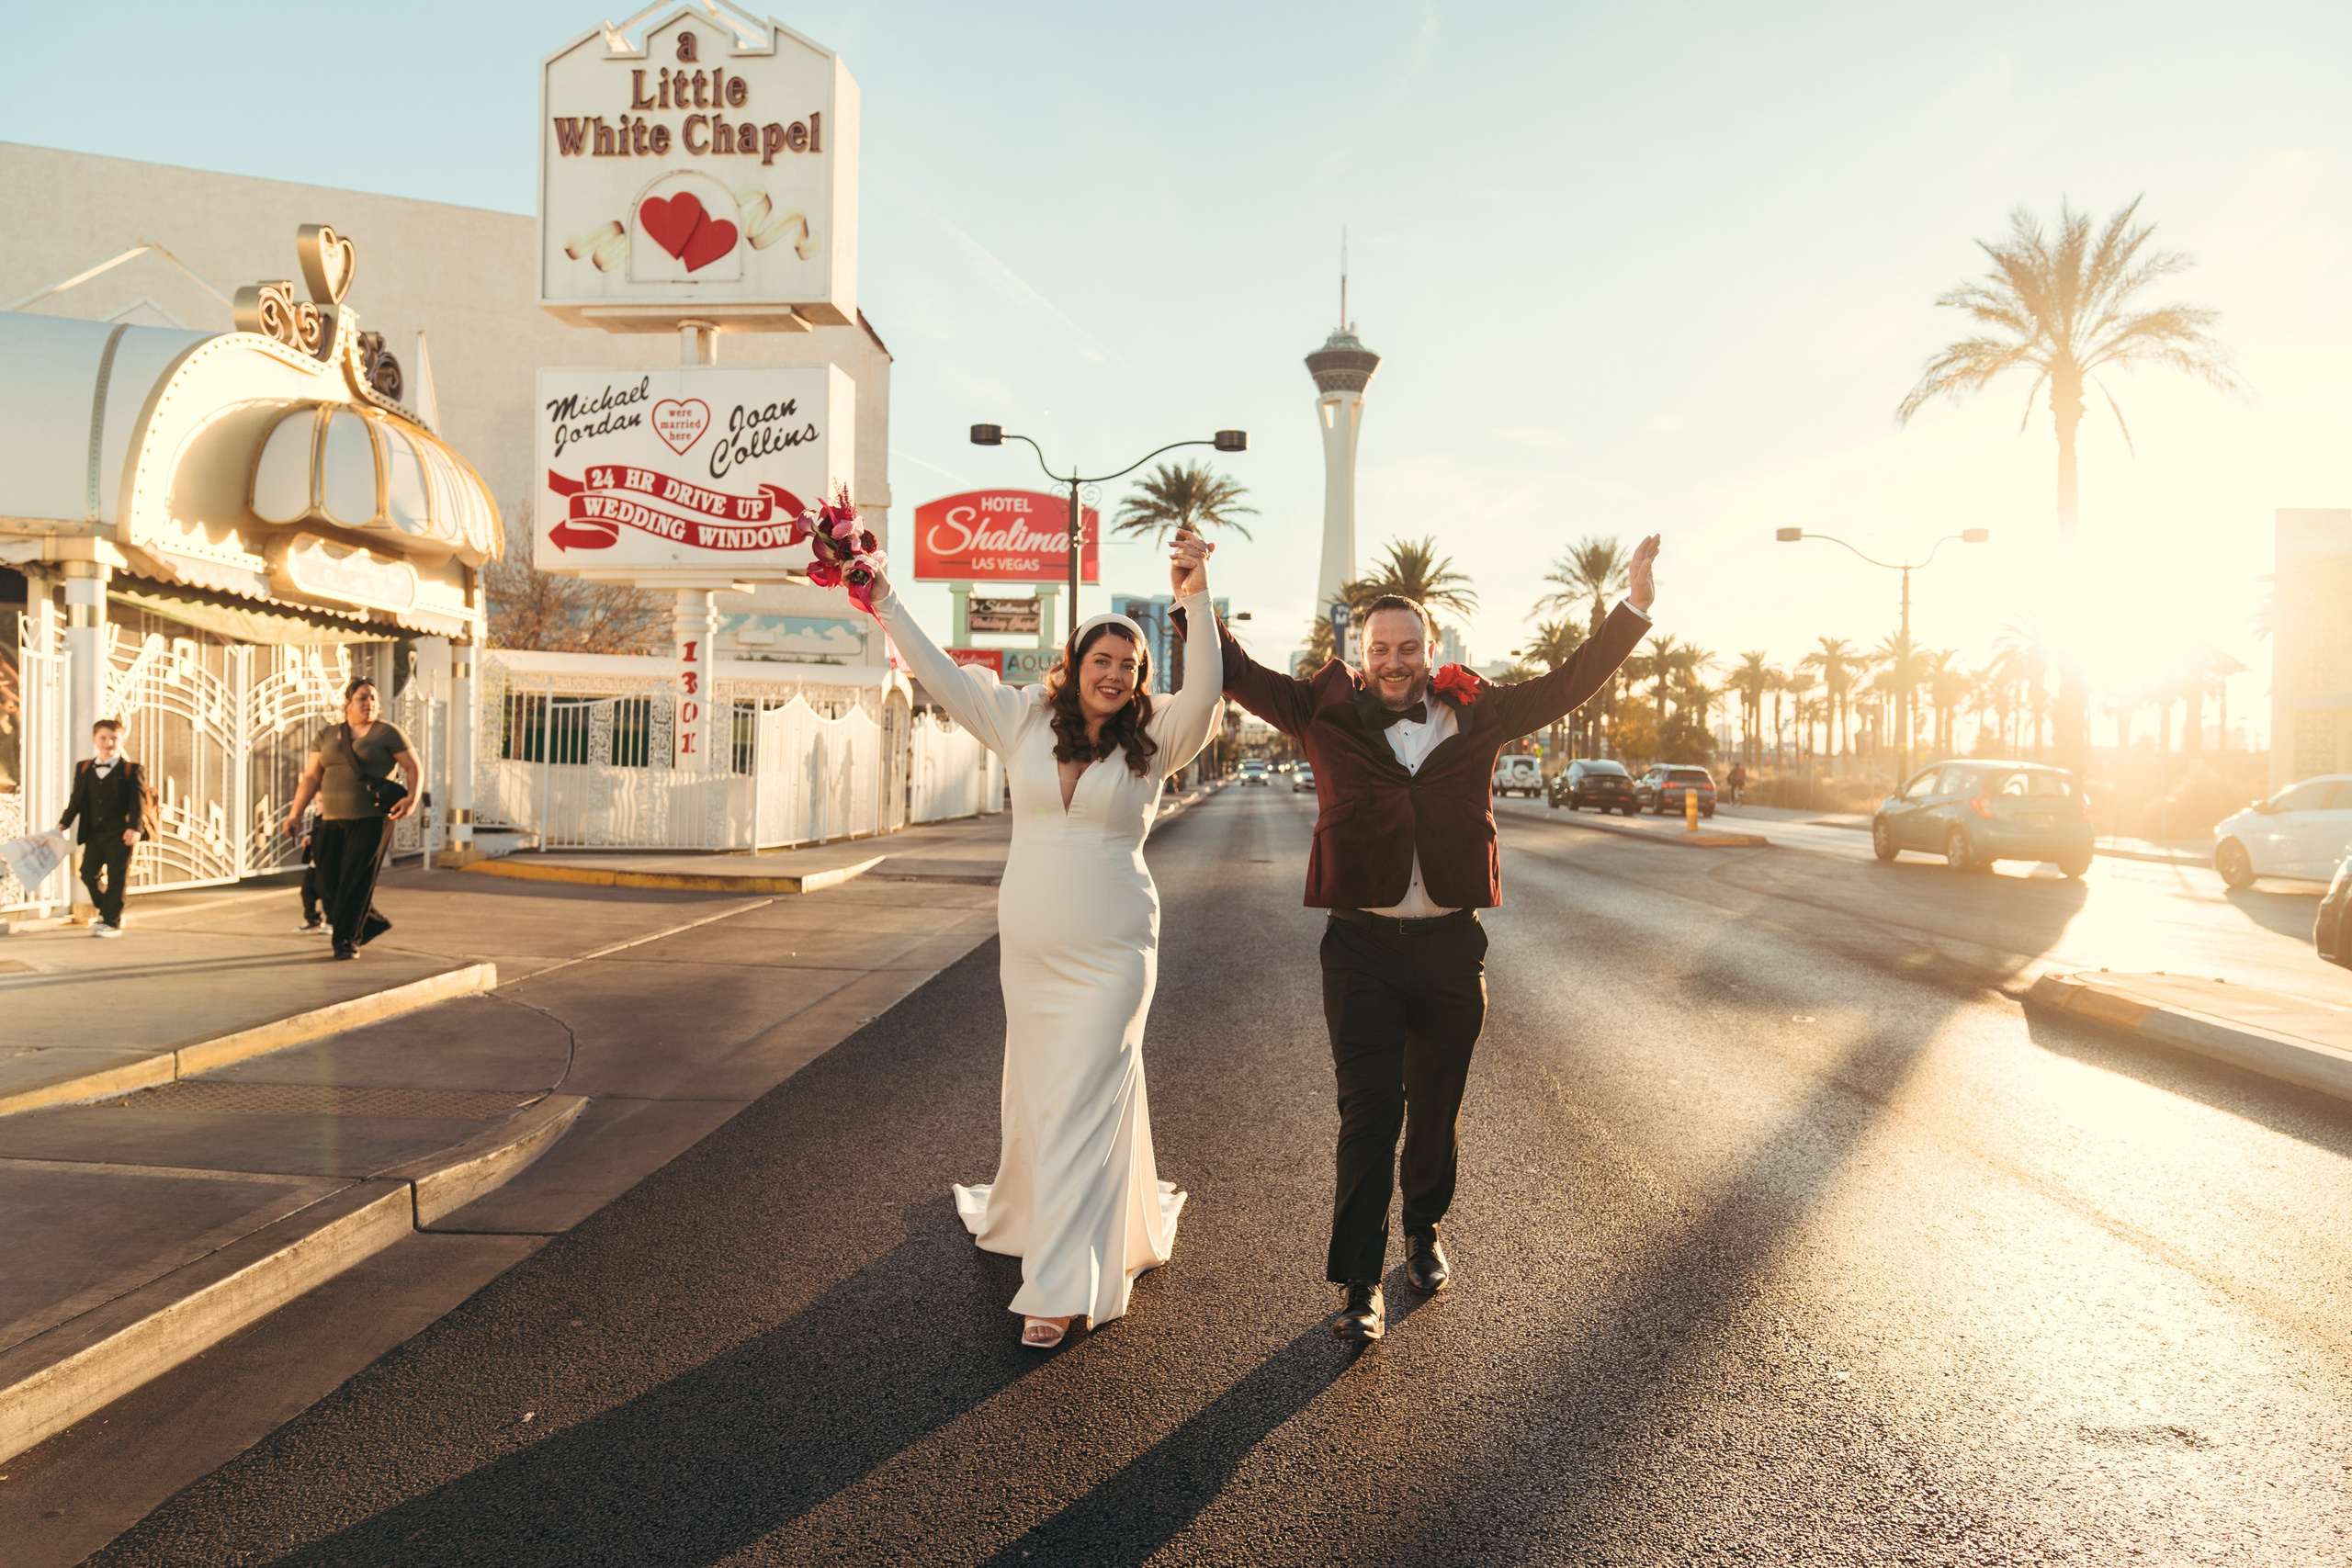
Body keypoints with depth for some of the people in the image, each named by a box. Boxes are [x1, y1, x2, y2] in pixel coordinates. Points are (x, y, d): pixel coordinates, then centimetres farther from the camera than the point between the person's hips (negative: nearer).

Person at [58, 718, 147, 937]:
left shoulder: (132, 770, -4)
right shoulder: (83, 768, 10)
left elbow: (138, 802, -10)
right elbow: (77, 799, 14)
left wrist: (135, 828, -22)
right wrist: (64, 823, 6)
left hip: (120, 835, -5)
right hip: (93, 833, 5)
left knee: (116, 878, -2)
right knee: (88, 873, 5)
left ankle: (111, 922, 4)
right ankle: (106, 910, 25)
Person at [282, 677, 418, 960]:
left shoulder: (388, 733, 1)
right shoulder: (326, 736, 12)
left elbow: (413, 768, -1)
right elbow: (311, 778, 11)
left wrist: (412, 797, -18)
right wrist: (295, 813, 4)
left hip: (372, 818, -4)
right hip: (333, 820, 4)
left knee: (356, 880, -9)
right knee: (329, 882, 3)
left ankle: (346, 939, -1)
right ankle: (372, 923, 23)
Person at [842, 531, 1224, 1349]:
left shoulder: (1154, 741, -4)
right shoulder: (1025, 719, 3)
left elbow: (1203, 695, -21)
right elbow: (942, 675, 2)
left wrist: (1197, 601, -30)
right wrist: (883, 599, -3)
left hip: (1110, 951, -3)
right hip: (1027, 944, 3)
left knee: (1081, 1103, -4)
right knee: (1033, 1092, 17)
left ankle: (1062, 1289, 3)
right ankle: (1019, 1215, 43)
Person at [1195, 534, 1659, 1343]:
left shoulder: (1475, 715, 5)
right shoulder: (1329, 711, 2)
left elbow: (1568, 684, 8)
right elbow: (1242, 675, 4)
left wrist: (1635, 607, 2)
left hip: (1452, 946, 2)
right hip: (1361, 947, -2)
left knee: (1436, 1108, 15)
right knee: (1368, 1112, -3)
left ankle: (1424, 1232, 39)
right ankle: (1361, 1284, 5)